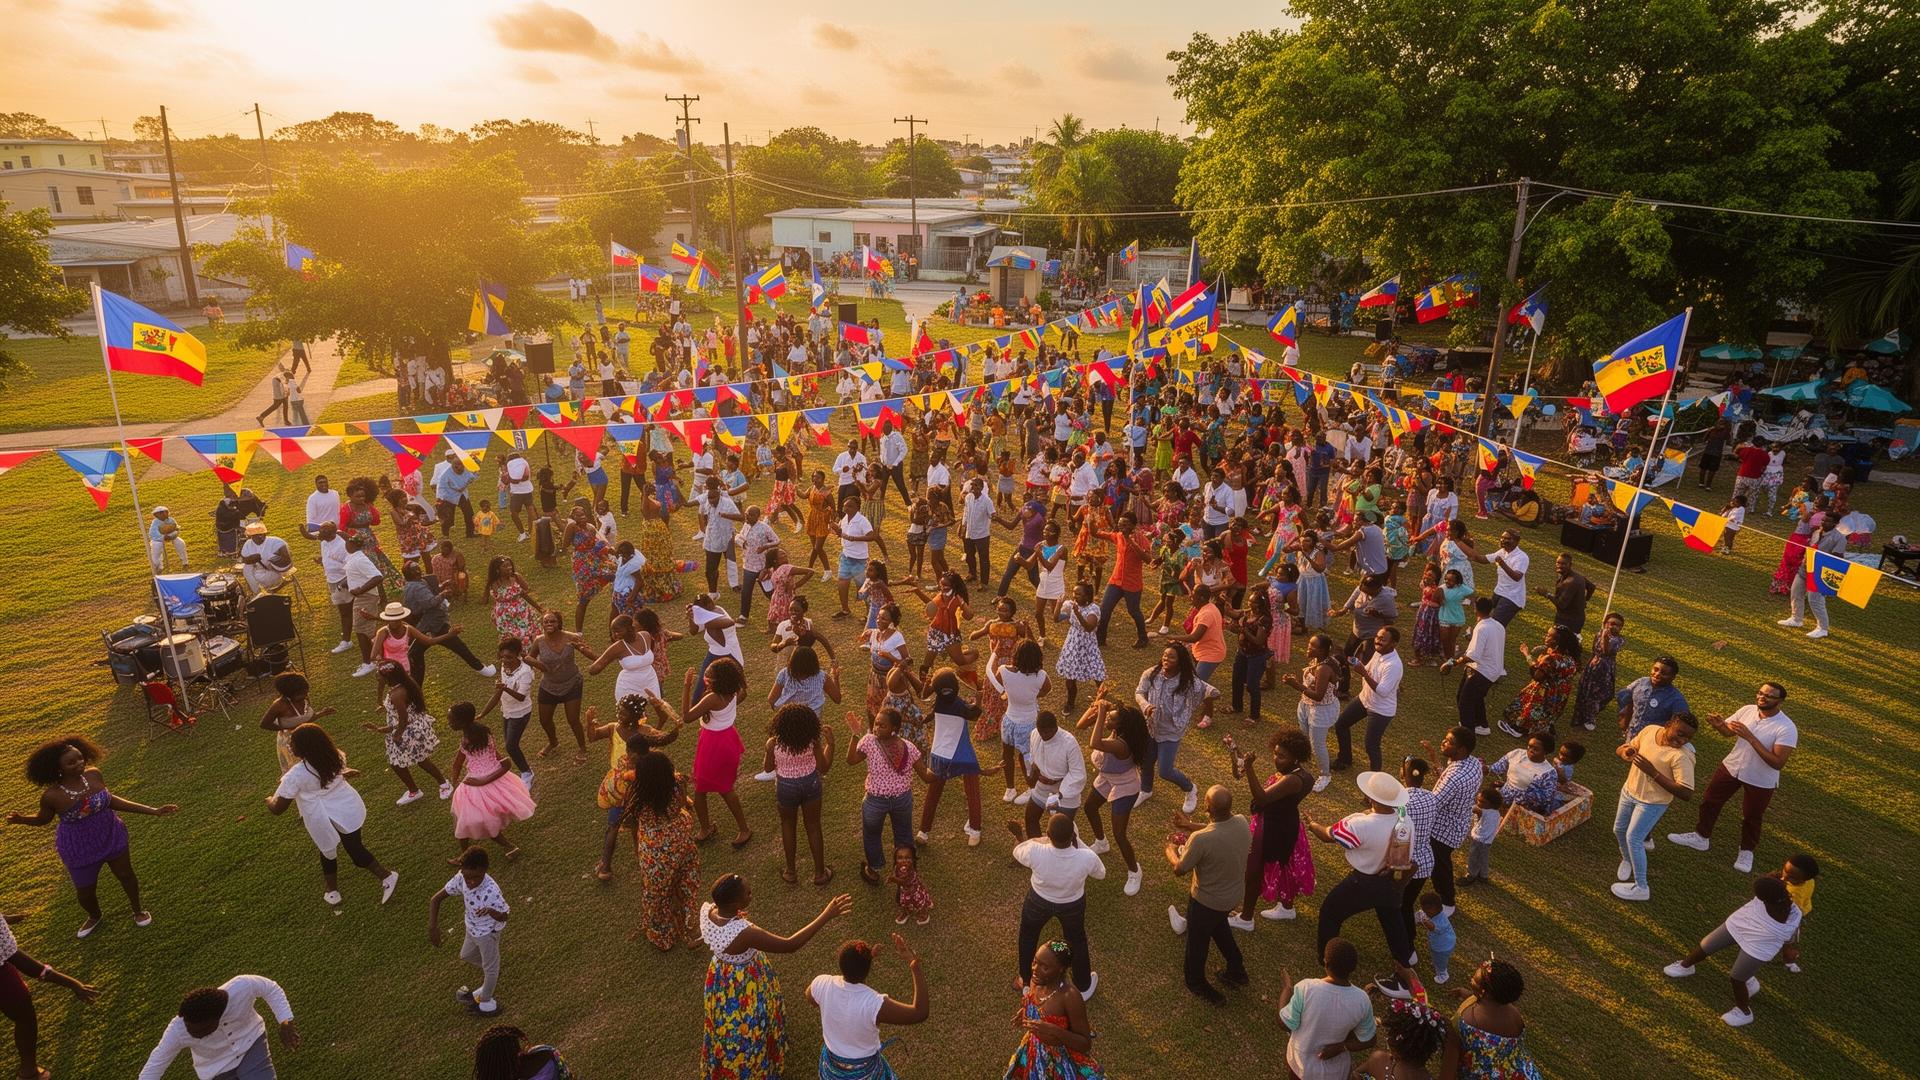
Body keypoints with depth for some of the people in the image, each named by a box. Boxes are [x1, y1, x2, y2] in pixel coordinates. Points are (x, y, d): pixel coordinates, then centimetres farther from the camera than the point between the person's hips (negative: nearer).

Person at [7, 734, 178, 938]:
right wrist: (21, 819, -27)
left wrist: (153, 811, -4)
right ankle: (94, 917, 53)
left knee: (126, 875, 21)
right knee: (84, 892, 18)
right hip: (80, 849, -2)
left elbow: (109, 800, -4)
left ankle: (137, 910, 49)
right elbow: (43, 818, -4)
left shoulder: (93, 774, -20)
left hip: (111, 836, 2)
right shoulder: (52, 795, -27)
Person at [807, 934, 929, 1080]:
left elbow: (810, 996, -2)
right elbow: (920, 1013, -38)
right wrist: (915, 965, -41)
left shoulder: (823, 985, -28)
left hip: (832, 1060, 3)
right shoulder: (874, 1004, -41)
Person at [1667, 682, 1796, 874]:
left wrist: (1750, 737, -38)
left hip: (1760, 781, -4)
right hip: (1732, 767, 4)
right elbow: (1727, 730, 0)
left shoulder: (1787, 729, -28)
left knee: (1751, 818, 17)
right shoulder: (1747, 710, -14)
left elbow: (1778, 763, -32)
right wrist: (1718, 724, -26)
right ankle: (1701, 837, 39)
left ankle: (1747, 851, 43)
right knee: (1709, 801, 17)